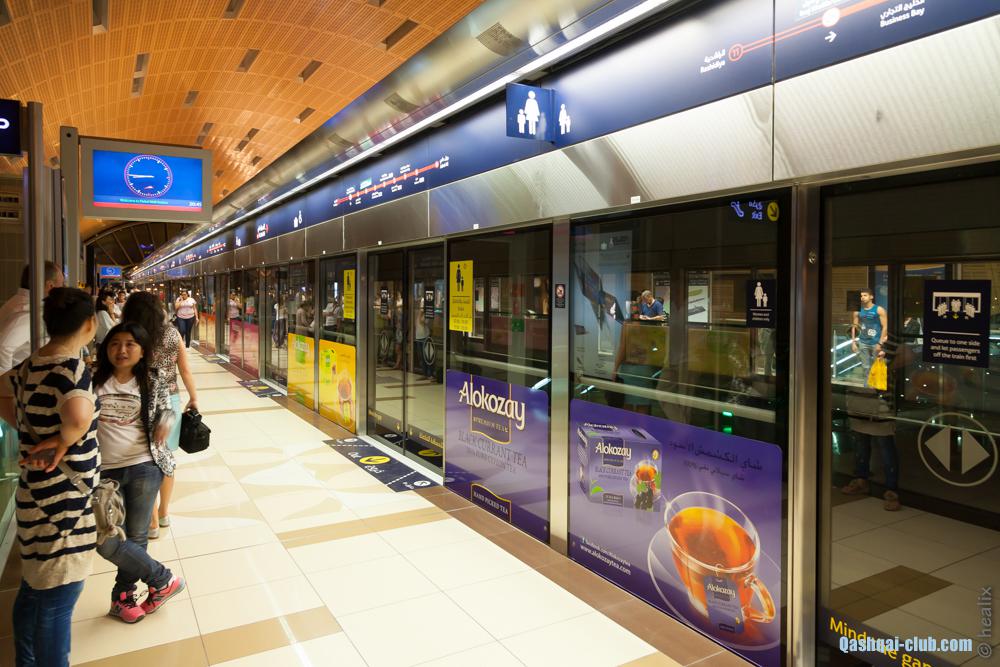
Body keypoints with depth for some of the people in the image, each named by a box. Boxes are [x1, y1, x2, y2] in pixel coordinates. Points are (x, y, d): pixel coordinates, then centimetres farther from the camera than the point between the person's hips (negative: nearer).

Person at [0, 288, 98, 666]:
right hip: (62, 503, -9)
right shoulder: (70, 368, -22)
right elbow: (79, 415, -41)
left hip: (39, 495, 9)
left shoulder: (31, 365, 4)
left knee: (33, 592, 25)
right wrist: (62, 441, -22)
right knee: (56, 601, 5)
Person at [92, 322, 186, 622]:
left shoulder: (152, 382, 0)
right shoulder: (93, 380, 0)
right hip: (104, 470, 1)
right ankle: (163, 580, 18)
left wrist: (166, 420, -6)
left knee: (136, 537, 9)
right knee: (105, 541, -3)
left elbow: (167, 409, 11)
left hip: (144, 467, -1)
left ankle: (122, 597, 33)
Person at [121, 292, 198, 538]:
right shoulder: (172, 334, -2)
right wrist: (193, 398, 13)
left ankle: (152, 522, 18)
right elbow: (185, 370, 2)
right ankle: (164, 512, 32)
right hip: (171, 401, 3)